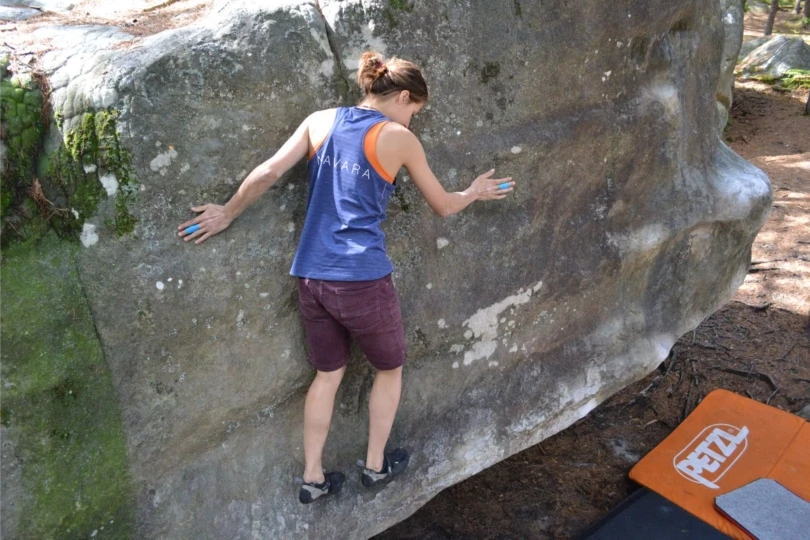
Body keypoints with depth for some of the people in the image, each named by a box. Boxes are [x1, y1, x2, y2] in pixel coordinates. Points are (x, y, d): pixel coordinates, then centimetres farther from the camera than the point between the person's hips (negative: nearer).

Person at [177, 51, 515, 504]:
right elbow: (443, 206, 8)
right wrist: (475, 193, 28)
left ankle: (313, 478, 29)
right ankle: (377, 466, 34)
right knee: (390, 368, 21)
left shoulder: (321, 121, 7)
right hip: (363, 278, -5)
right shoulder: (399, 139, -2)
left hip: (311, 276, 5)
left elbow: (268, 172, -1)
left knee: (328, 375, 21)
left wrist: (228, 213, 13)